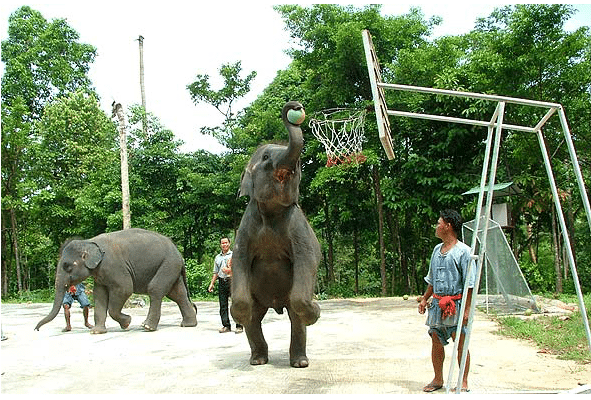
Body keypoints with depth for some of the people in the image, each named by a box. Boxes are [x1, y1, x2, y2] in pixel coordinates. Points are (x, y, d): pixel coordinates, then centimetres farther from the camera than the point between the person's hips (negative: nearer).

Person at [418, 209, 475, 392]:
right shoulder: (437, 249, 14)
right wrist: (425, 299, 18)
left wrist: (466, 309, -16)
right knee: (436, 342, 12)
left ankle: (463, 383, 15)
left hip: (456, 305, -7)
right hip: (437, 305, 7)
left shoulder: (463, 251, -9)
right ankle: (438, 379, 26)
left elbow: (469, 284, -12)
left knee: (461, 345, 2)